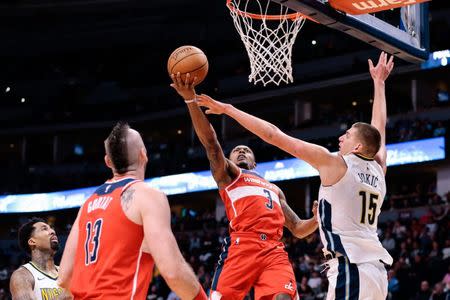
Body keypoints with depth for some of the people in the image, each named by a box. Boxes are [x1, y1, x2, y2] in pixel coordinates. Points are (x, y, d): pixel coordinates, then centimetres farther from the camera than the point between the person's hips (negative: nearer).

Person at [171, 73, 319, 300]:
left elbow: (298, 229, 34)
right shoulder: (227, 175, 22)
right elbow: (210, 142, 6)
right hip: (242, 246, -4)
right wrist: (190, 99, -8)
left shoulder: (274, 190, 37)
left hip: (274, 250, 4)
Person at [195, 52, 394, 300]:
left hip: (350, 269, -8)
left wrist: (227, 109, 4)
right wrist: (379, 82, 46)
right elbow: (378, 126, 33)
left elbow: (273, 135, -1)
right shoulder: (377, 169, 14)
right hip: (377, 270, 8)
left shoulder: (334, 163, -3)